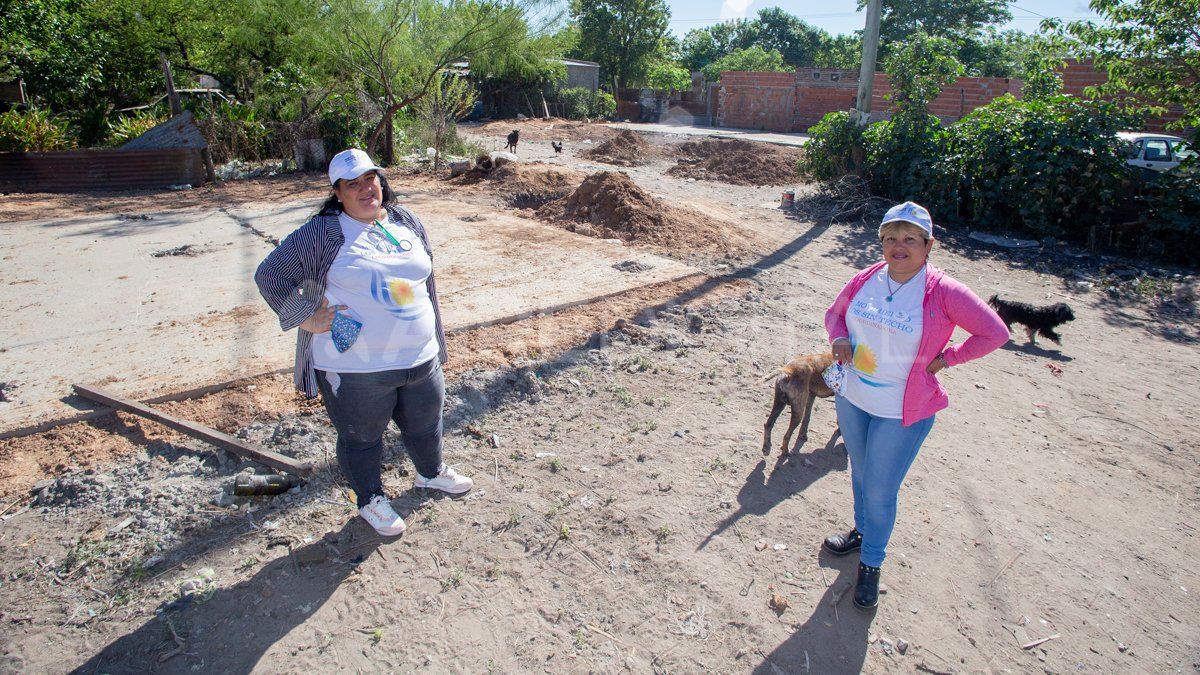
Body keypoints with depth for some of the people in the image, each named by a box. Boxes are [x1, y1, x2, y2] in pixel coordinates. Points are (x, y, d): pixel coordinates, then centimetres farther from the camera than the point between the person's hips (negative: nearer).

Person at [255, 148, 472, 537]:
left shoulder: (407, 222, 6)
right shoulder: (323, 232, -11)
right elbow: (270, 276, -8)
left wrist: (435, 340, 17)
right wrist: (308, 318, -13)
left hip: (420, 359, 5)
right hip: (356, 369, -5)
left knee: (426, 424, 24)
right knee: (362, 437, 14)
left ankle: (431, 473, 52)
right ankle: (370, 500, 39)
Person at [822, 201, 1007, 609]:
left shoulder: (944, 293, -18)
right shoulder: (865, 280, -5)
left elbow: (995, 333, -11)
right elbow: (835, 312, 12)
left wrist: (946, 359, -12)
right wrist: (839, 339, -7)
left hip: (902, 412, -5)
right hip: (852, 398, 5)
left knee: (880, 491, 5)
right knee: (860, 474, 25)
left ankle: (871, 563, 30)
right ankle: (862, 532, 51)